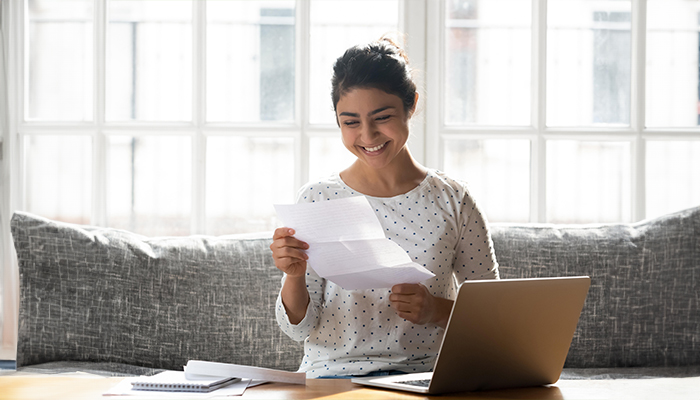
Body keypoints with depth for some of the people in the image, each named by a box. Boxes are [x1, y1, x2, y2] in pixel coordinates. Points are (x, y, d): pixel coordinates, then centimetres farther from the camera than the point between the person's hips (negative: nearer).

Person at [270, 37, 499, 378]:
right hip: (331, 375, -1)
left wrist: (439, 310, -10)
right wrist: (294, 276, -17)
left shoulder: (452, 201, 5)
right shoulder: (318, 199, 3)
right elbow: (298, 327, 3)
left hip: (424, 377, 1)